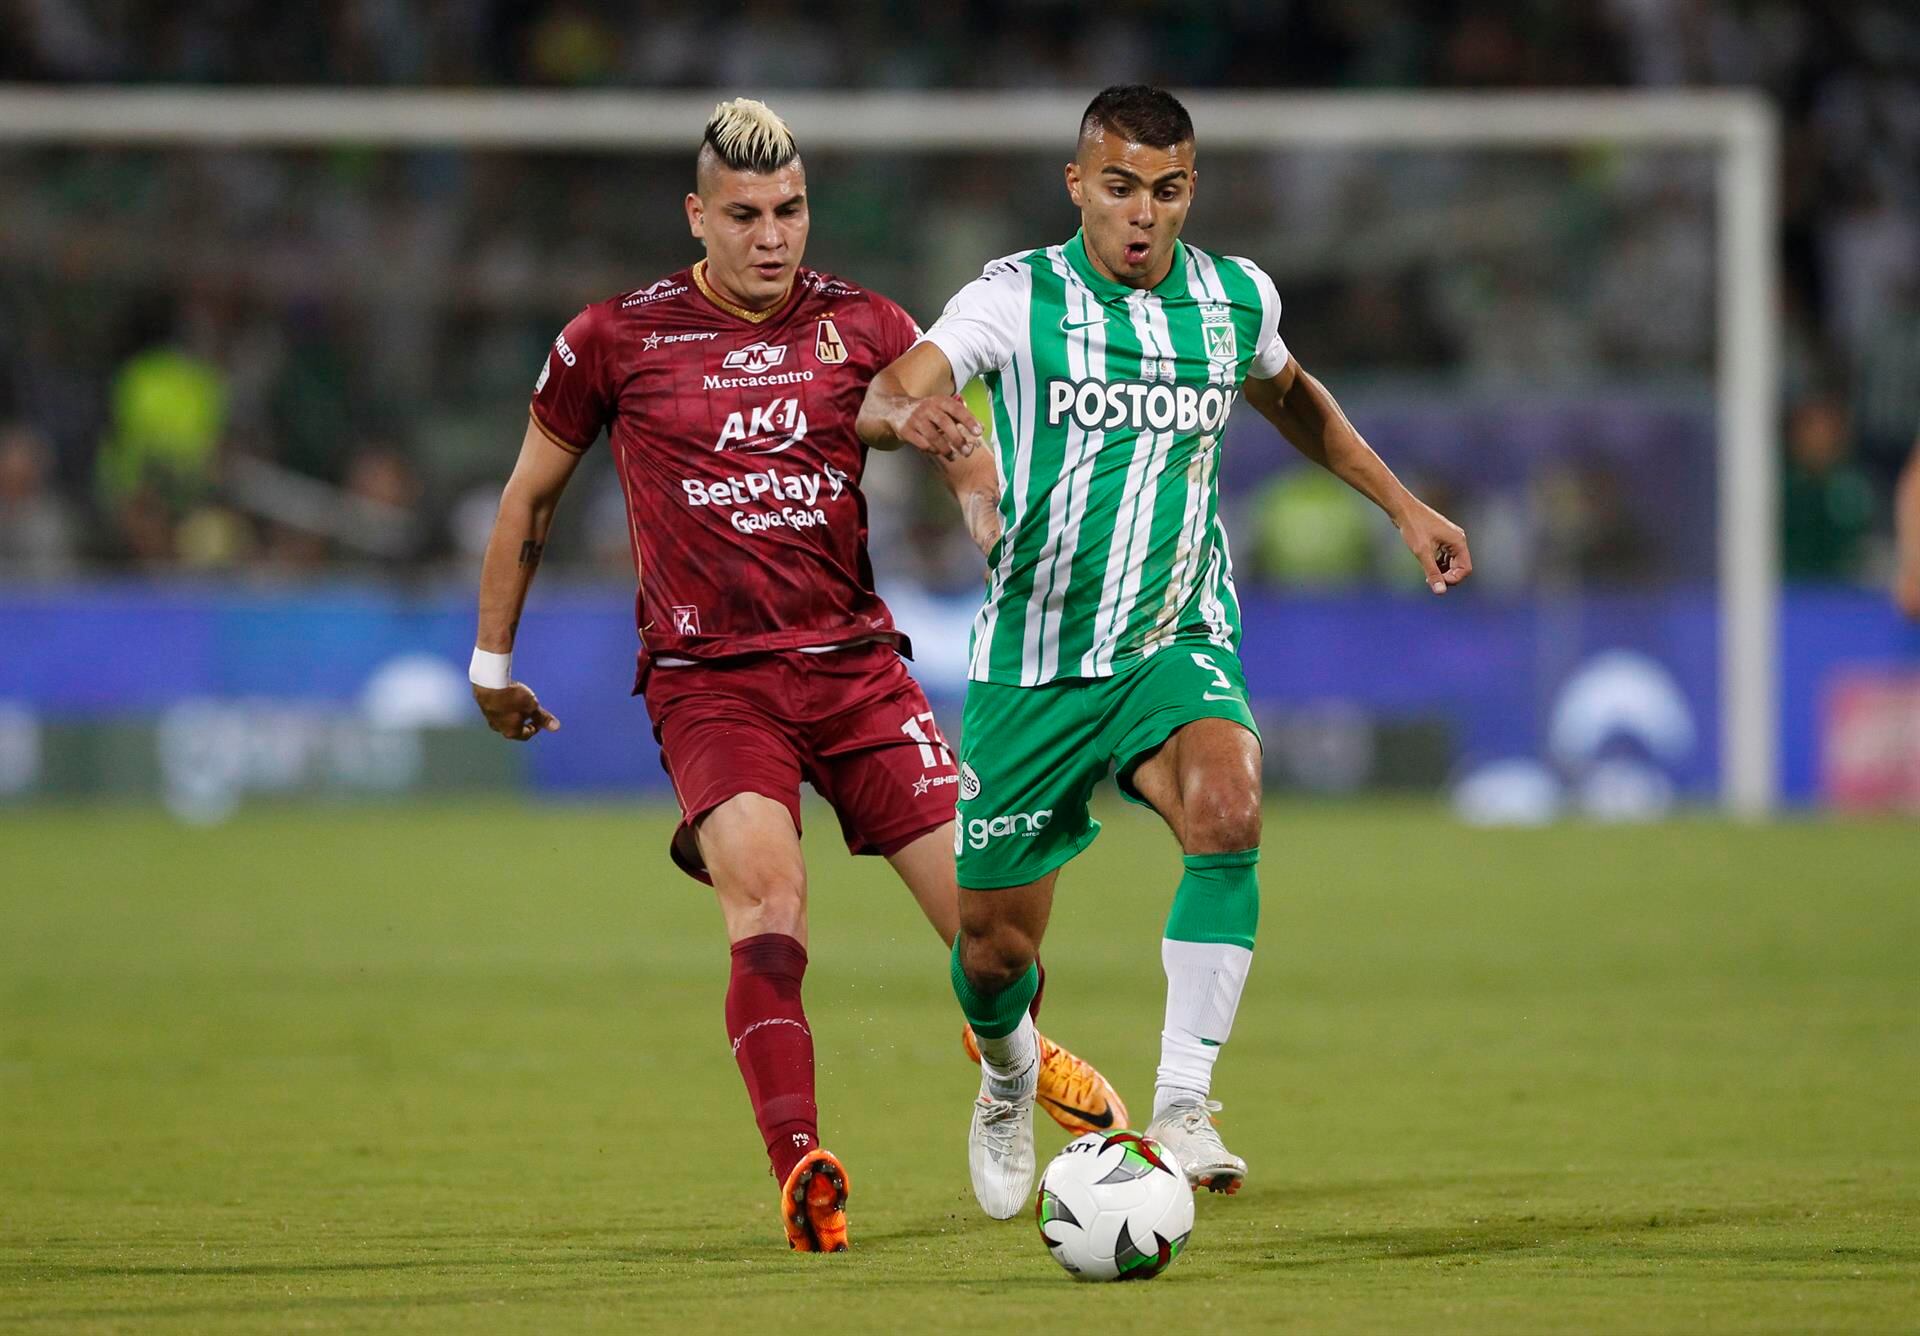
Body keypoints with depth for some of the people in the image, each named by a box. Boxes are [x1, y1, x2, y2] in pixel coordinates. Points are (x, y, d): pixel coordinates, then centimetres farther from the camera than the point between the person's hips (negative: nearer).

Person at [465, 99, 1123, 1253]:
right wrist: (494, 659, 20)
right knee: (767, 887, -28)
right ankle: (804, 1171, -36)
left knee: (985, 908, -2)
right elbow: (531, 496, 14)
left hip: (853, 660, 2)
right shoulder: (615, 342, 2)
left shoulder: (862, 327, 5)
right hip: (709, 678, -2)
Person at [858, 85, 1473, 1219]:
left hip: (1175, 648, 1)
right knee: (994, 950, 5)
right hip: (1032, 662, -1)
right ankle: (1011, 1080, 42)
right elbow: (885, 396, -23)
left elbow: (1289, 396, 27)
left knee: (1228, 806, -33)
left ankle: (1183, 1103, -30)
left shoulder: (1236, 299, 3)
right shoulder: (1019, 297, -8)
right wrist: (916, 417, -47)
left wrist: (1404, 505, 24)